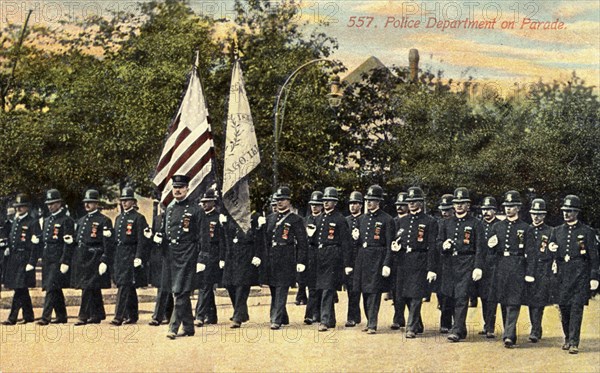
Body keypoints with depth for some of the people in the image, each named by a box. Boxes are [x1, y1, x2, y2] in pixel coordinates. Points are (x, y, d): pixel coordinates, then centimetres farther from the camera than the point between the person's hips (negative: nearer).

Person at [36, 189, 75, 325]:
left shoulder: (66, 220, -7)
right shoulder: (47, 220, 18)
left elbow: (68, 243, -13)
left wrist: (65, 262, -18)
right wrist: (43, 259, 17)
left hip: (58, 260, -8)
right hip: (47, 260, 8)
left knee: (51, 288, -13)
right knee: (56, 289, 11)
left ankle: (46, 316, -15)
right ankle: (61, 316, 18)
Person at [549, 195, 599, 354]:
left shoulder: (586, 231, 3)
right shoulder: (557, 231, 14)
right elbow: (551, 255, 18)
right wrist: (551, 250, -6)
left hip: (580, 276, -4)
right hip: (563, 276, 4)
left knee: (577, 308, -8)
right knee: (563, 307, 5)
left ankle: (574, 342, -7)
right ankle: (567, 338, 20)